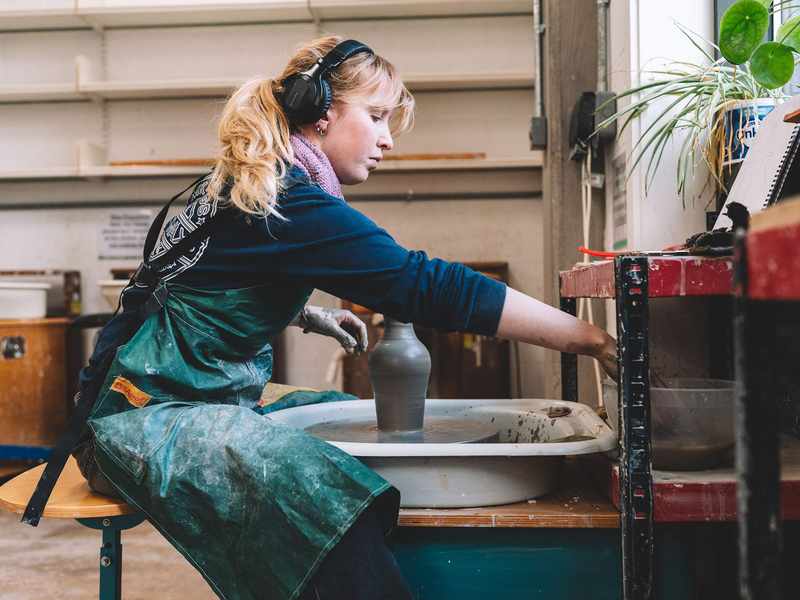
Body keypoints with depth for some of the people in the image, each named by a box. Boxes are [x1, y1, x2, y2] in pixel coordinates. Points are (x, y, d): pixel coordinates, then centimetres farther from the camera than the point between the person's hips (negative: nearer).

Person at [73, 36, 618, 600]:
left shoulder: (247, 185, 11)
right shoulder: (292, 203, -19)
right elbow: (426, 284, -24)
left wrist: (308, 316, 13)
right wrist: (585, 336, -20)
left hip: (212, 400, 11)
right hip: (149, 417, -11)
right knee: (325, 492, -32)